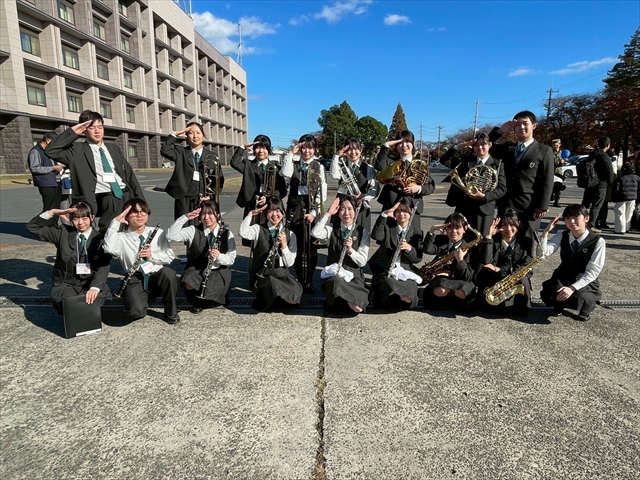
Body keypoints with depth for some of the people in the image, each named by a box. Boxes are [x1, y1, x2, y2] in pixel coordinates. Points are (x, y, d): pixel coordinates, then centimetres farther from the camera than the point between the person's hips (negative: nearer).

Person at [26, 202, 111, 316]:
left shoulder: (100, 238, -2)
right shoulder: (62, 233, 5)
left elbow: (103, 267, -10)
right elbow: (32, 227, 2)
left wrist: (94, 287, -28)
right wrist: (52, 213, -11)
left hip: (90, 285, -1)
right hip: (66, 285, 1)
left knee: (89, 303, -33)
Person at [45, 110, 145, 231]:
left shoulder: (114, 148, 21)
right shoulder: (77, 150, 8)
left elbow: (129, 173, 17)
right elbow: (50, 151, -4)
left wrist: (141, 201, 9)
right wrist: (72, 132, -1)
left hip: (126, 194, 4)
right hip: (107, 198, -4)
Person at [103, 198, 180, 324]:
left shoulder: (158, 233, 8)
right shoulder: (121, 237, 1)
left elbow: (170, 257, 6)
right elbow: (109, 249, -23)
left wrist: (152, 255, -12)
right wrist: (115, 222, -16)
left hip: (158, 277, 2)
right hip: (135, 280, -2)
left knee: (168, 272, -34)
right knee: (137, 311, -29)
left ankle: (171, 312, -9)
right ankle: (144, 298, 13)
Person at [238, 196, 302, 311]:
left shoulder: (290, 234, 6)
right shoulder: (258, 229, 1)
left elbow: (289, 263, 0)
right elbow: (243, 233, -23)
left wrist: (284, 244, -13)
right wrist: (251, 214, -15)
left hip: (282, 274, 3)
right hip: (261, 276, -3)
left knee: (296, 290, -25)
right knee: (274, 288, -35)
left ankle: (266, 302, 3)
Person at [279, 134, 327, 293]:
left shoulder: (319, 167, 5)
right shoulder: (294, 165, 10)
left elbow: (322, 193, -1)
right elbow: (285, 174, -14)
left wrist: (314, 212, -10)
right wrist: (291, 153, -9)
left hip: (312, 210, -1)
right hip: (295, 209, 2)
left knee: (311, 247, 1)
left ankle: (309, 282, 11)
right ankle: (300, 281, 14)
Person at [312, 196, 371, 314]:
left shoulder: (362, 232, 5)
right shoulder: (332, 229, 8)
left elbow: (362, 262, 0)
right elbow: (315, 233, -15)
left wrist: (350, 250, -18)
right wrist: (328, 213, -12)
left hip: (354, 275, 0)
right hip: (333, 274, 0)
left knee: (357, 307, -26)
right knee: (335, 282, -38)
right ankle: (350, 301, -10)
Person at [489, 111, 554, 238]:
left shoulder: (544, 150, 4)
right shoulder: (507, 147, 17)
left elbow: (547, 181, -2)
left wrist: (542, 206, -11)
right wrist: (500, 131, 0)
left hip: (529, 205, -3)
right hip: (505, 203, 4)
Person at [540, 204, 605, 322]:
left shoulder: (598, 242, -13)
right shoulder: (562, 235, -2)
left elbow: (593, 272, -16)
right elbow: (545, 252, -16)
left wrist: (572, 288, -27)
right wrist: (546, 231, -27)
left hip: (585, 283, -2)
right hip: (562, 279, 2)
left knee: (578, 298, -33)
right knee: (547, 294, -27)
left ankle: (587, 305, 7)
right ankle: (559, 304, 12)